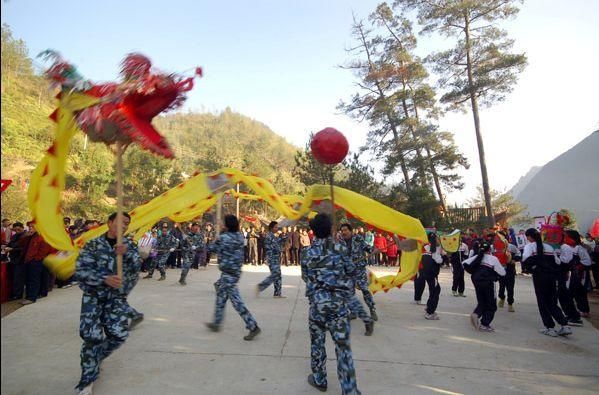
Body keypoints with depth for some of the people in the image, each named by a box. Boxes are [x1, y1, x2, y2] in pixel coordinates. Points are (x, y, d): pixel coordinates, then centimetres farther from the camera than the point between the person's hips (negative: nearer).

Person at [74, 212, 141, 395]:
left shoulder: (129, 245, 5)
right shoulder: (93, 245, -4)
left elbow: (137, 267, -9)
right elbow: (80, 271, -12)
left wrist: (127, 253, -27)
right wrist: (105, 279, -25)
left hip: (117, 297, 2)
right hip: (93, 296, -2)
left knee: (118, 335, -8)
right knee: (92, 336, -10)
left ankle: (93, 359, 25)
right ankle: (87, 380, 12)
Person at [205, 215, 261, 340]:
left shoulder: (223, 237, -17)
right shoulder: (239, 236, 2)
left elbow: (211, 248, -4)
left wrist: (216, 240, 15)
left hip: (228, 273, -8)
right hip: (236, 271, 8)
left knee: (236, 302, -5)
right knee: (220, 298, 21)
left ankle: (253, 327, -5)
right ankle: (216, 323, 34)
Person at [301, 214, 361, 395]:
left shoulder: (307, 252, -4)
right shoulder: (341, 249, -6)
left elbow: (305, 277, 6)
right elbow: (351, 272, 4)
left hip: (317, 302, 1)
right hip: (339, 302, 0)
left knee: (317, 342, 16)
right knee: (343, 345, 2)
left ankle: (319, 380, 30)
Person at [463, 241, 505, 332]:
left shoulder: (477, 257, 8)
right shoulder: (494, 259, -3)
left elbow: (465, 263, 2)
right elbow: (502, 273, -2)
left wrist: (473, 272, 10)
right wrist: (503, 267, 18)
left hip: (477, 282, 5)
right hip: (488, 283, -4)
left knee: (481, 303, 19)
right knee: (491, 305, 9)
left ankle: (475, 314, -10)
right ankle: (484, 324, 4)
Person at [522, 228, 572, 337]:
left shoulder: (530, 246, 0)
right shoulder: (549, 247, 17)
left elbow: (526, 259, -17)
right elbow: (557, 262, 13)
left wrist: (527, 268, 0)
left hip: (539, 276, -5)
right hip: (551, 276, 5)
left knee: (543, 303, 6)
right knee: (552, 303, 13)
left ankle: (550, 328, 8)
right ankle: (565, 326, 5)